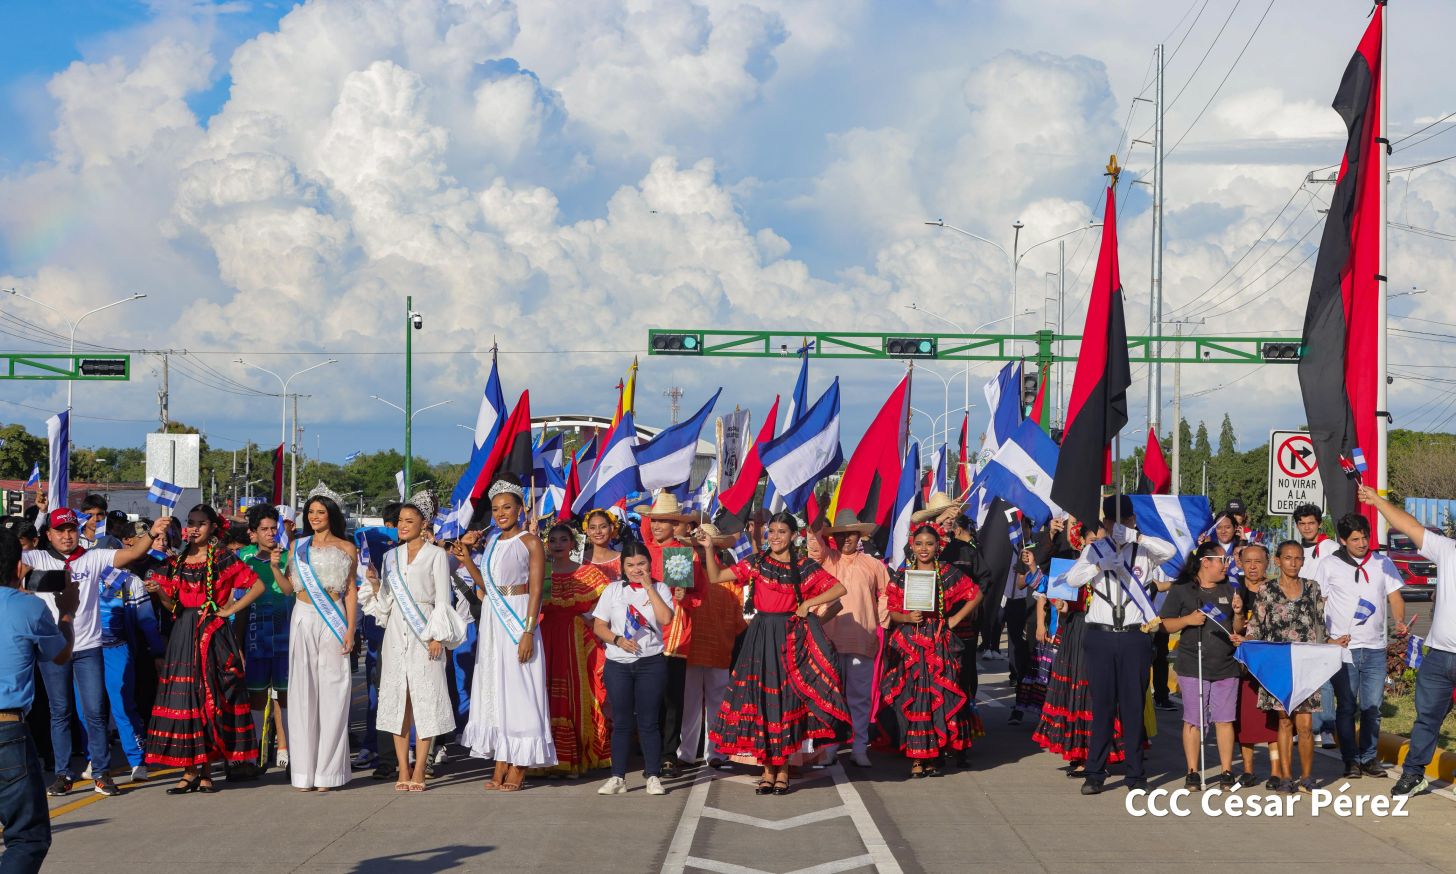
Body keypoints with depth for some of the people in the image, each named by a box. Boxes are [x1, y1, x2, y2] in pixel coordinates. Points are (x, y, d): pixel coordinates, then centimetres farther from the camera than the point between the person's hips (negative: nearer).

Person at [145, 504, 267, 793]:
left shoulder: (223, 559, -1)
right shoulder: (176, 561, 12)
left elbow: (258, 586, -3)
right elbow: (173, 605, 12)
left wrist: (230, 609, -6)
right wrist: (159, 592, -7)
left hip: (214, 635, -4)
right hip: (183, 635, 4)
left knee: (211, 699, -3)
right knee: (183, 698, -2)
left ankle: (205, 771, 3)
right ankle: (189, 771, 0)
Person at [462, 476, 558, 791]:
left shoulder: (530, 542, -6)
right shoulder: (493, 542, 14)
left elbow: (536, 590, -11)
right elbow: (483, 584, 14)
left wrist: (528, 632, -19)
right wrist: (466, 552, 9)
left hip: (517, 620, -7)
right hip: (491, 621, 7)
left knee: (517, 690, -5)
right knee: (493, 690, 7)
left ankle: (518, 771, -1)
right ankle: (500, 767, 12)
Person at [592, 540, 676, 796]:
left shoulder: (659, 589, 4)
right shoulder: (614, 590, 7)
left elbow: (666, 618, -14)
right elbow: (599, 625, 5)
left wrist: (649, 587, -11)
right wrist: (618, 640, -12)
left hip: (651, 662, -1)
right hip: (618, 663, 1)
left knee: (648, 721, 0)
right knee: (621, 721, 4)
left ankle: (653, 776, 5)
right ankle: (618, 777, 7)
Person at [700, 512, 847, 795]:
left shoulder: (804, 566, 1)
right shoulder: (756, 563, 7)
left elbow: (839, 589, -2)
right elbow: (715, 577, 6)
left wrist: (809, 603, -8)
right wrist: (709, 548, -5)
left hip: (790, 637, -2)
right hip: (761, 636, 2)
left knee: (787, 698, -1)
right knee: (760, 697, -1)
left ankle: (783, 769, 8)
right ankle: (768, 769, 6)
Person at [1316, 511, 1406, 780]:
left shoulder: (1382, 563, 9)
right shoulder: (1329, 565, 2)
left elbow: (1395, 598, 10)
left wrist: (1400, 621, -10)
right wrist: (1327, 638, -8)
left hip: (1375, 648, 2)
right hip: (1343, 647, -2)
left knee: (1372, 707, 4)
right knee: (1346, 707, 0)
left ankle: (1369, 758, 14)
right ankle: (1351, 760, 8)